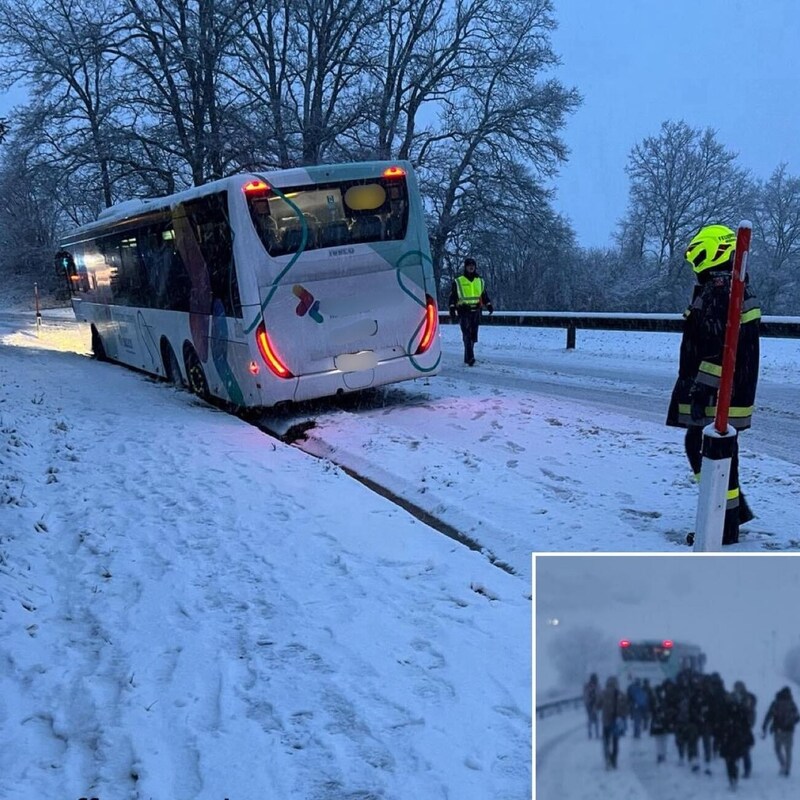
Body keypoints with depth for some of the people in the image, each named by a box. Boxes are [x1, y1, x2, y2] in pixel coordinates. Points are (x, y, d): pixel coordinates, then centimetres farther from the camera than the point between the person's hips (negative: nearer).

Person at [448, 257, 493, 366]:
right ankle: (470, 357, -24)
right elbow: (453, 297, 4)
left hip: (476, 312, 4)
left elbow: (484, 296, 22)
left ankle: (467, 357, 16)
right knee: (467, 335, -16)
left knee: (473, 336, 7)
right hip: (464, 312, -4)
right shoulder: (458, 282, 4)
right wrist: (452, 310, -7)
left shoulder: (480, 281, 17)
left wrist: (489, 306, 8)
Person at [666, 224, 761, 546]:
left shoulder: (718, 289, -18)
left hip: (718, 394, -11)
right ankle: (734, 508, 27)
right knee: (698, 446, 19)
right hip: (735, 389, 11)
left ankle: (726, 526, 8)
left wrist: (701, 389, -24)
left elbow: (718, 348, -26)